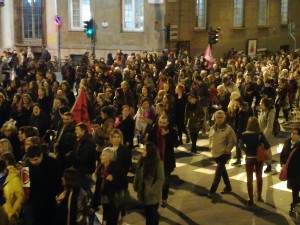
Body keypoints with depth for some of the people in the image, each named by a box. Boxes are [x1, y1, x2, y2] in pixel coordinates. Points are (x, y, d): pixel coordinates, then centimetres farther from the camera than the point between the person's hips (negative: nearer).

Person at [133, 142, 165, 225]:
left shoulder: (158, 163, -19)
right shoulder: (142, 161, 0)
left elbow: (161, 179, -17)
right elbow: (138, 174, 10)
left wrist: (151, 191, -21)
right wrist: (136, 186, -1)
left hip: (152, 195, -5)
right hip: (143, 193, 5)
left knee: (152, 214, 6)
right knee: (148, 213, 19)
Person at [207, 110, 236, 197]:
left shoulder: (228, 128, -14)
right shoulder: (213, 128, 3)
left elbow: (233, 141, -12)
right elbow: (210, 138, 19)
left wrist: (227, 150, -14)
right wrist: (211, 146, 8)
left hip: (224, 154, -6)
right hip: (215, 153, 6)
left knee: (218, 172, -12)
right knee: (222, 170, 19)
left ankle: (212, 191, -10)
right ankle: (228, 187, 36)